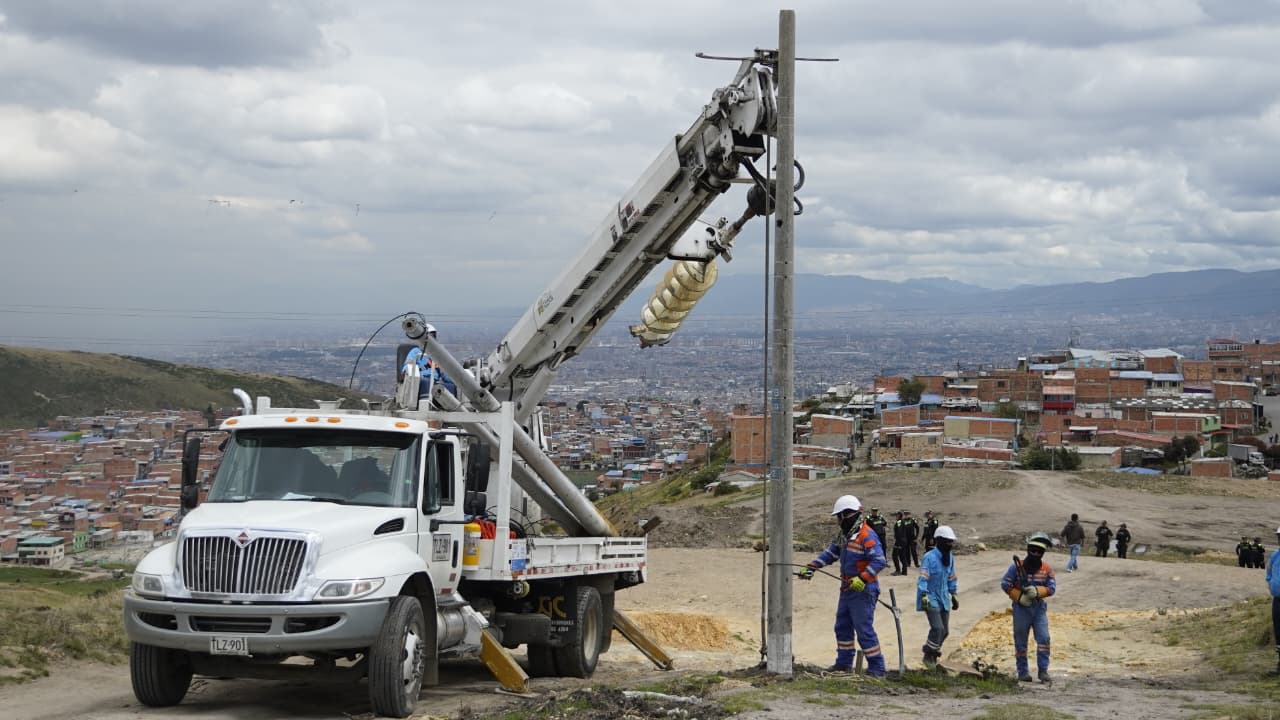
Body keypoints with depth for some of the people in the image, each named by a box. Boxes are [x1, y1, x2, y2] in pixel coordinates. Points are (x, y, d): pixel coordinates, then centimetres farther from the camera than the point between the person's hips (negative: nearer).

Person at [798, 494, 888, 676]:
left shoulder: (866, 536, -19)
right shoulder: (844, 535, 12)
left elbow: (879, 561, -25)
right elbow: (830, 553, 16)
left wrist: (862, 579, -32)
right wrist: (811, 567, 5)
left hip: (863, 591, -10)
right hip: (847, 590, 10)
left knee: (864, 630, -9)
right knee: (842, 627, 16)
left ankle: (876, 667, -2)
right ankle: (844, 663, 28)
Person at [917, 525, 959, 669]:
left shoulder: (950, 557, 8)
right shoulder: (929, 557, -16)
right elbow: (923, 578, -19)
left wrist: (953, 596, 21)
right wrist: (924, 596, -27)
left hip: (943, 598, 8)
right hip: (931, 598, -8)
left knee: (945, 630, 10)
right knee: (937, 628, -19)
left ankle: (933, 654, 27)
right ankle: (929, 656, -3)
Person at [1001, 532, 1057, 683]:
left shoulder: (1046, 569, 1)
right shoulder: (1017, 566, -7)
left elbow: (1051, 588, -2)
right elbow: (1005, 584, -6)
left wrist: (1037, 591, -20)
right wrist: (1019, 597, -15)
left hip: (1039, 608, 2)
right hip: (1021, 608, -2)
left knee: (1044, 638, -8)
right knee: (1021, 641, 4)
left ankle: (1043, 670, -3)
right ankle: (1023, 672, 14)